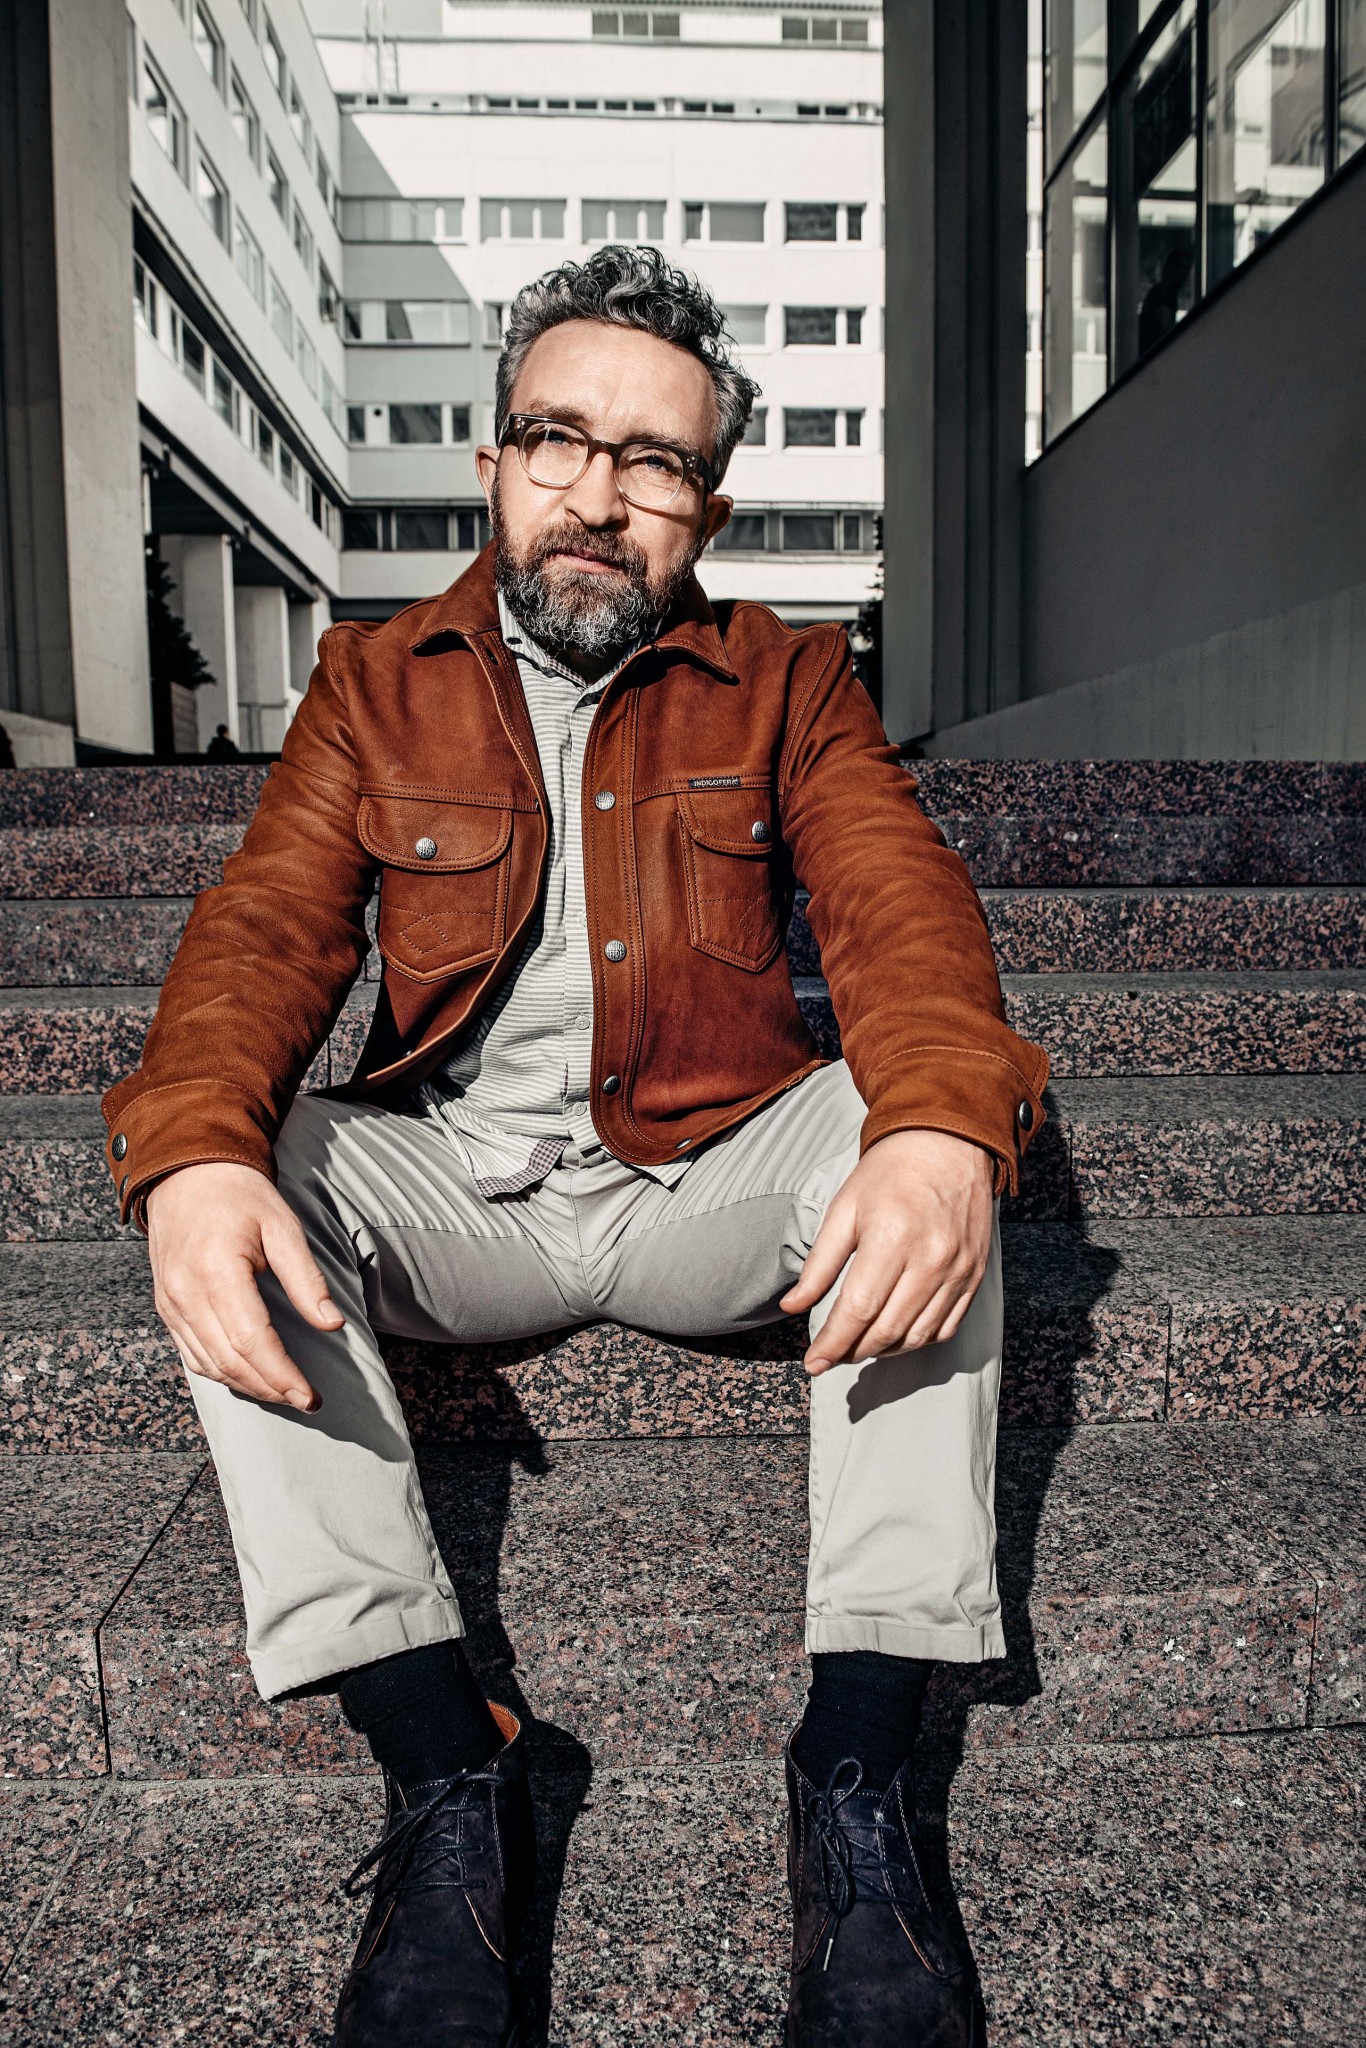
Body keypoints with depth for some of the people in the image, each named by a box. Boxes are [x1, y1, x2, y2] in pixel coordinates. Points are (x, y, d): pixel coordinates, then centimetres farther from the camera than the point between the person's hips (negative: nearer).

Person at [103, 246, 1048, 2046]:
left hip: (707, 1189, 0)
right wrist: (193, 1151, -29)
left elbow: (901, 912, -10)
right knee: (229, 1170, -24)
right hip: (451, 1201, 1)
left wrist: (944, 1132, -34)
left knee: (925, 1132, -27)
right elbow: (268, 927, -5)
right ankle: (446, 1774, -22)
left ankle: (858, 1778, -24)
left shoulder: (788, 684, 6)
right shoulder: (377, 685, 8)